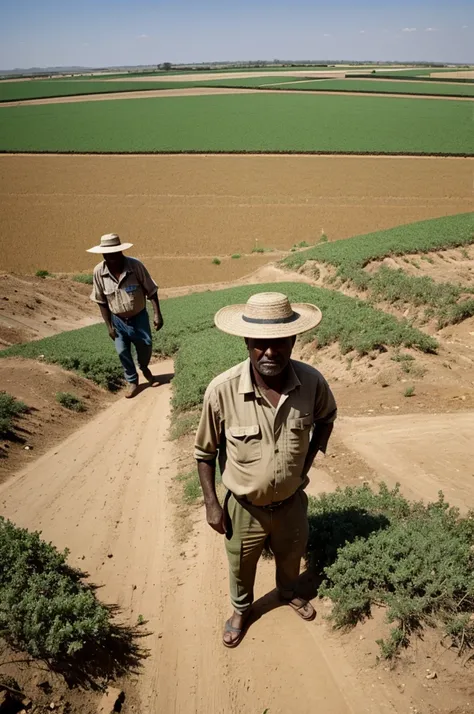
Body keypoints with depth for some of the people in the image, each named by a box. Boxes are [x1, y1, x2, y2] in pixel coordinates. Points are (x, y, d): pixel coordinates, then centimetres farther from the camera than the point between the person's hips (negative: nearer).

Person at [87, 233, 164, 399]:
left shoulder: (135, 265, -21)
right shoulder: (99, 272, -16)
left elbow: (151, 291, -11)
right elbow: (101, 301, -5)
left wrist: (157, 314, -16)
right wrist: (109, 325, -5)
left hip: (139, 317, -1)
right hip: (118, 320, 1)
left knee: (145, 348, 12)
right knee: (123, 353, 9)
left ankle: (144, 368, 47)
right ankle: (132, 382, 33)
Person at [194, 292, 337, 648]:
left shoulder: (312, 381, -22)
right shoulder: (222, 390, -29)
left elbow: (326, 417, 3)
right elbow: (205, 451, -12)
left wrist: (308, 461, -1)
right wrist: (211, 503, -9)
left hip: (292, 501, 2)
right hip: (244, 507, -2)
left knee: (291, 555, 31)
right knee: (241, 567, 26)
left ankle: (290, 592, 65)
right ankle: (241, 609, 59)